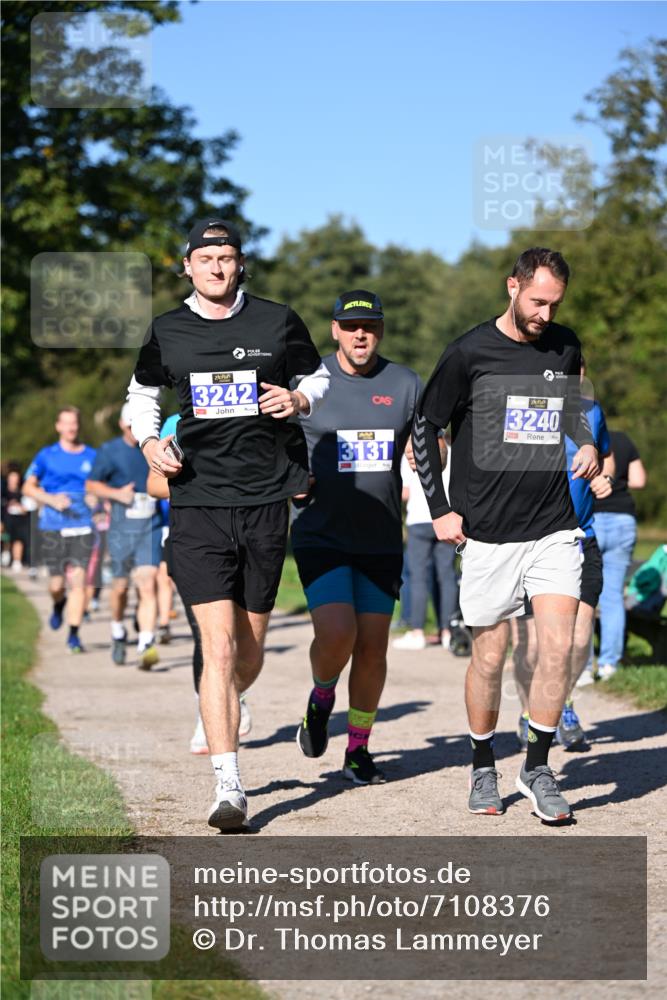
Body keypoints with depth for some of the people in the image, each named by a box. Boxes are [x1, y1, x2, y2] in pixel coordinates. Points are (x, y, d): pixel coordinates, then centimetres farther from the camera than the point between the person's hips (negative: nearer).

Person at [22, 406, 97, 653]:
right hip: (53, 528, 0)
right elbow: (28, 487, 5)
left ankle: (74, 634, -5)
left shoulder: (92, 456, 8)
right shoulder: (47, 455, 5)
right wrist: (51, 499, -11)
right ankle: (59, 605, 38)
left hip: (82, 528, 0)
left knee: (78, 580, -11)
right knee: (56, 584, 1)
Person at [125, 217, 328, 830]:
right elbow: (142, 394, 22)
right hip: (197, 503, -1)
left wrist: (299, 399, -3)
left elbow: (318, 376, 19)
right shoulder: (167, 333, 6)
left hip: (265, 499, 1)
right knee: (219, 644, -13)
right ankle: (229, 787, -14)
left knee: (250, 648, 9)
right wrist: (150, 442, 3)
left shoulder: (278, 322, 4)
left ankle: (219, 711, 44)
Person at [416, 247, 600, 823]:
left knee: (558, 646, -10)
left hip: (554, 527, 3)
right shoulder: (470, 353, -5)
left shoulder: (565, 347, 7)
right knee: (489, 658, 4)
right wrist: (440, 510, 0)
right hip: (488, 534, -3)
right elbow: (425, 429, 3)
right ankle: (483, 770, 23)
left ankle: (538, 767, 4)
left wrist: (587, 445, 7)